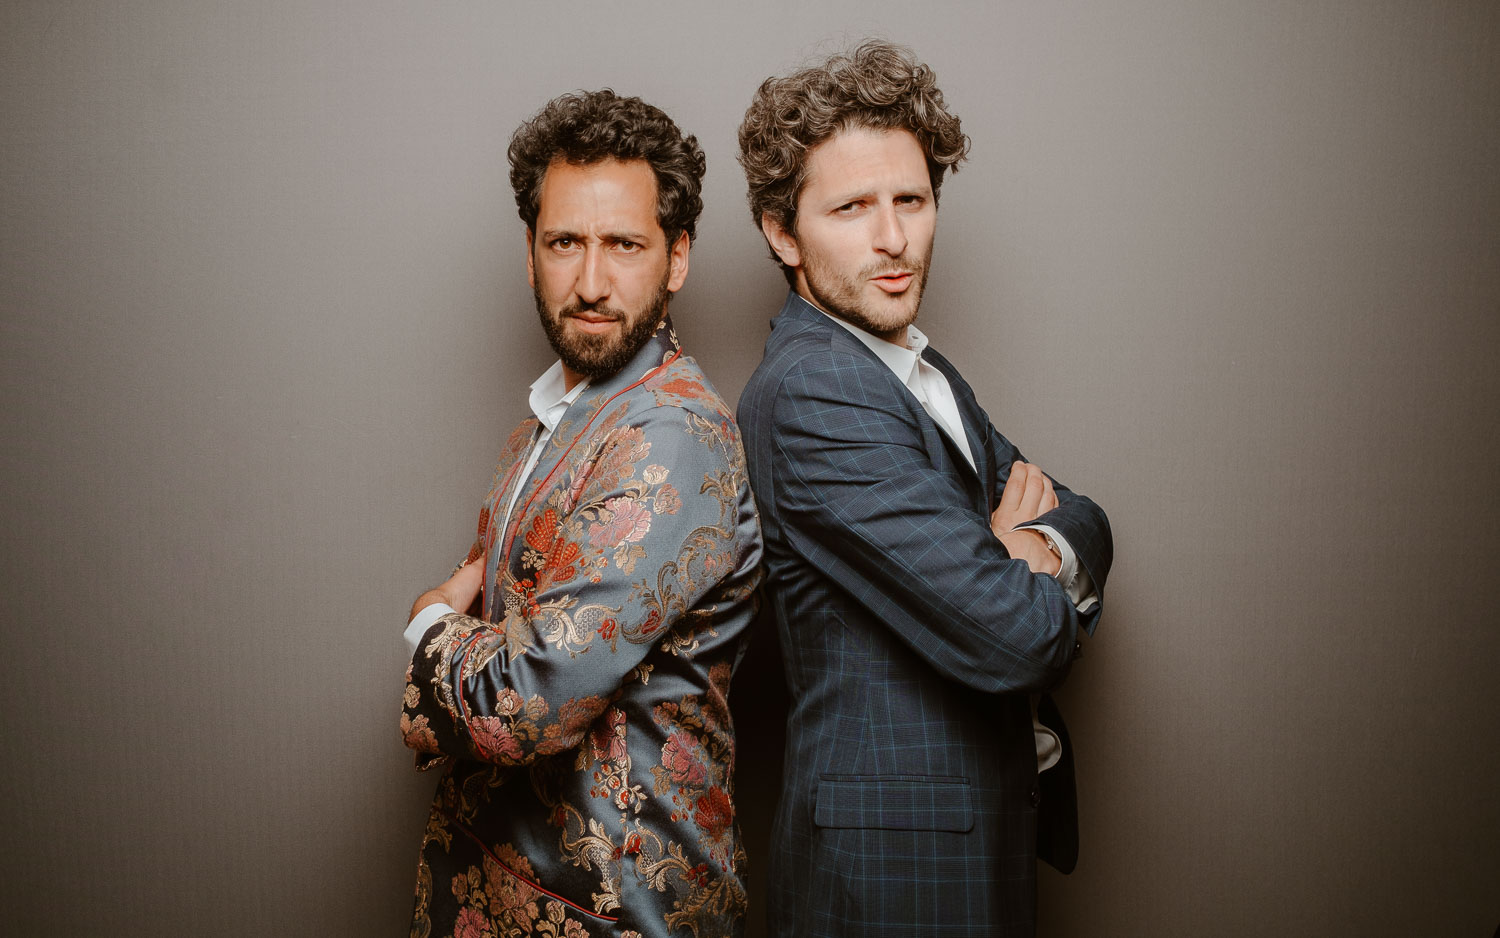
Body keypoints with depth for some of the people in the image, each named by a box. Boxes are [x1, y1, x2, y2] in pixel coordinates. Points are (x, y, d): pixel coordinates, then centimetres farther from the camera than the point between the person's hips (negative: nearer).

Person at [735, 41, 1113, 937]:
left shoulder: (924, 373, 8)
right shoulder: (812, 393, -23)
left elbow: (1085, 520, 7)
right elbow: (1011, 638, -27)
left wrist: (1043, 546, -15)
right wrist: (1046, 585, -4)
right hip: (892, 862, -9)